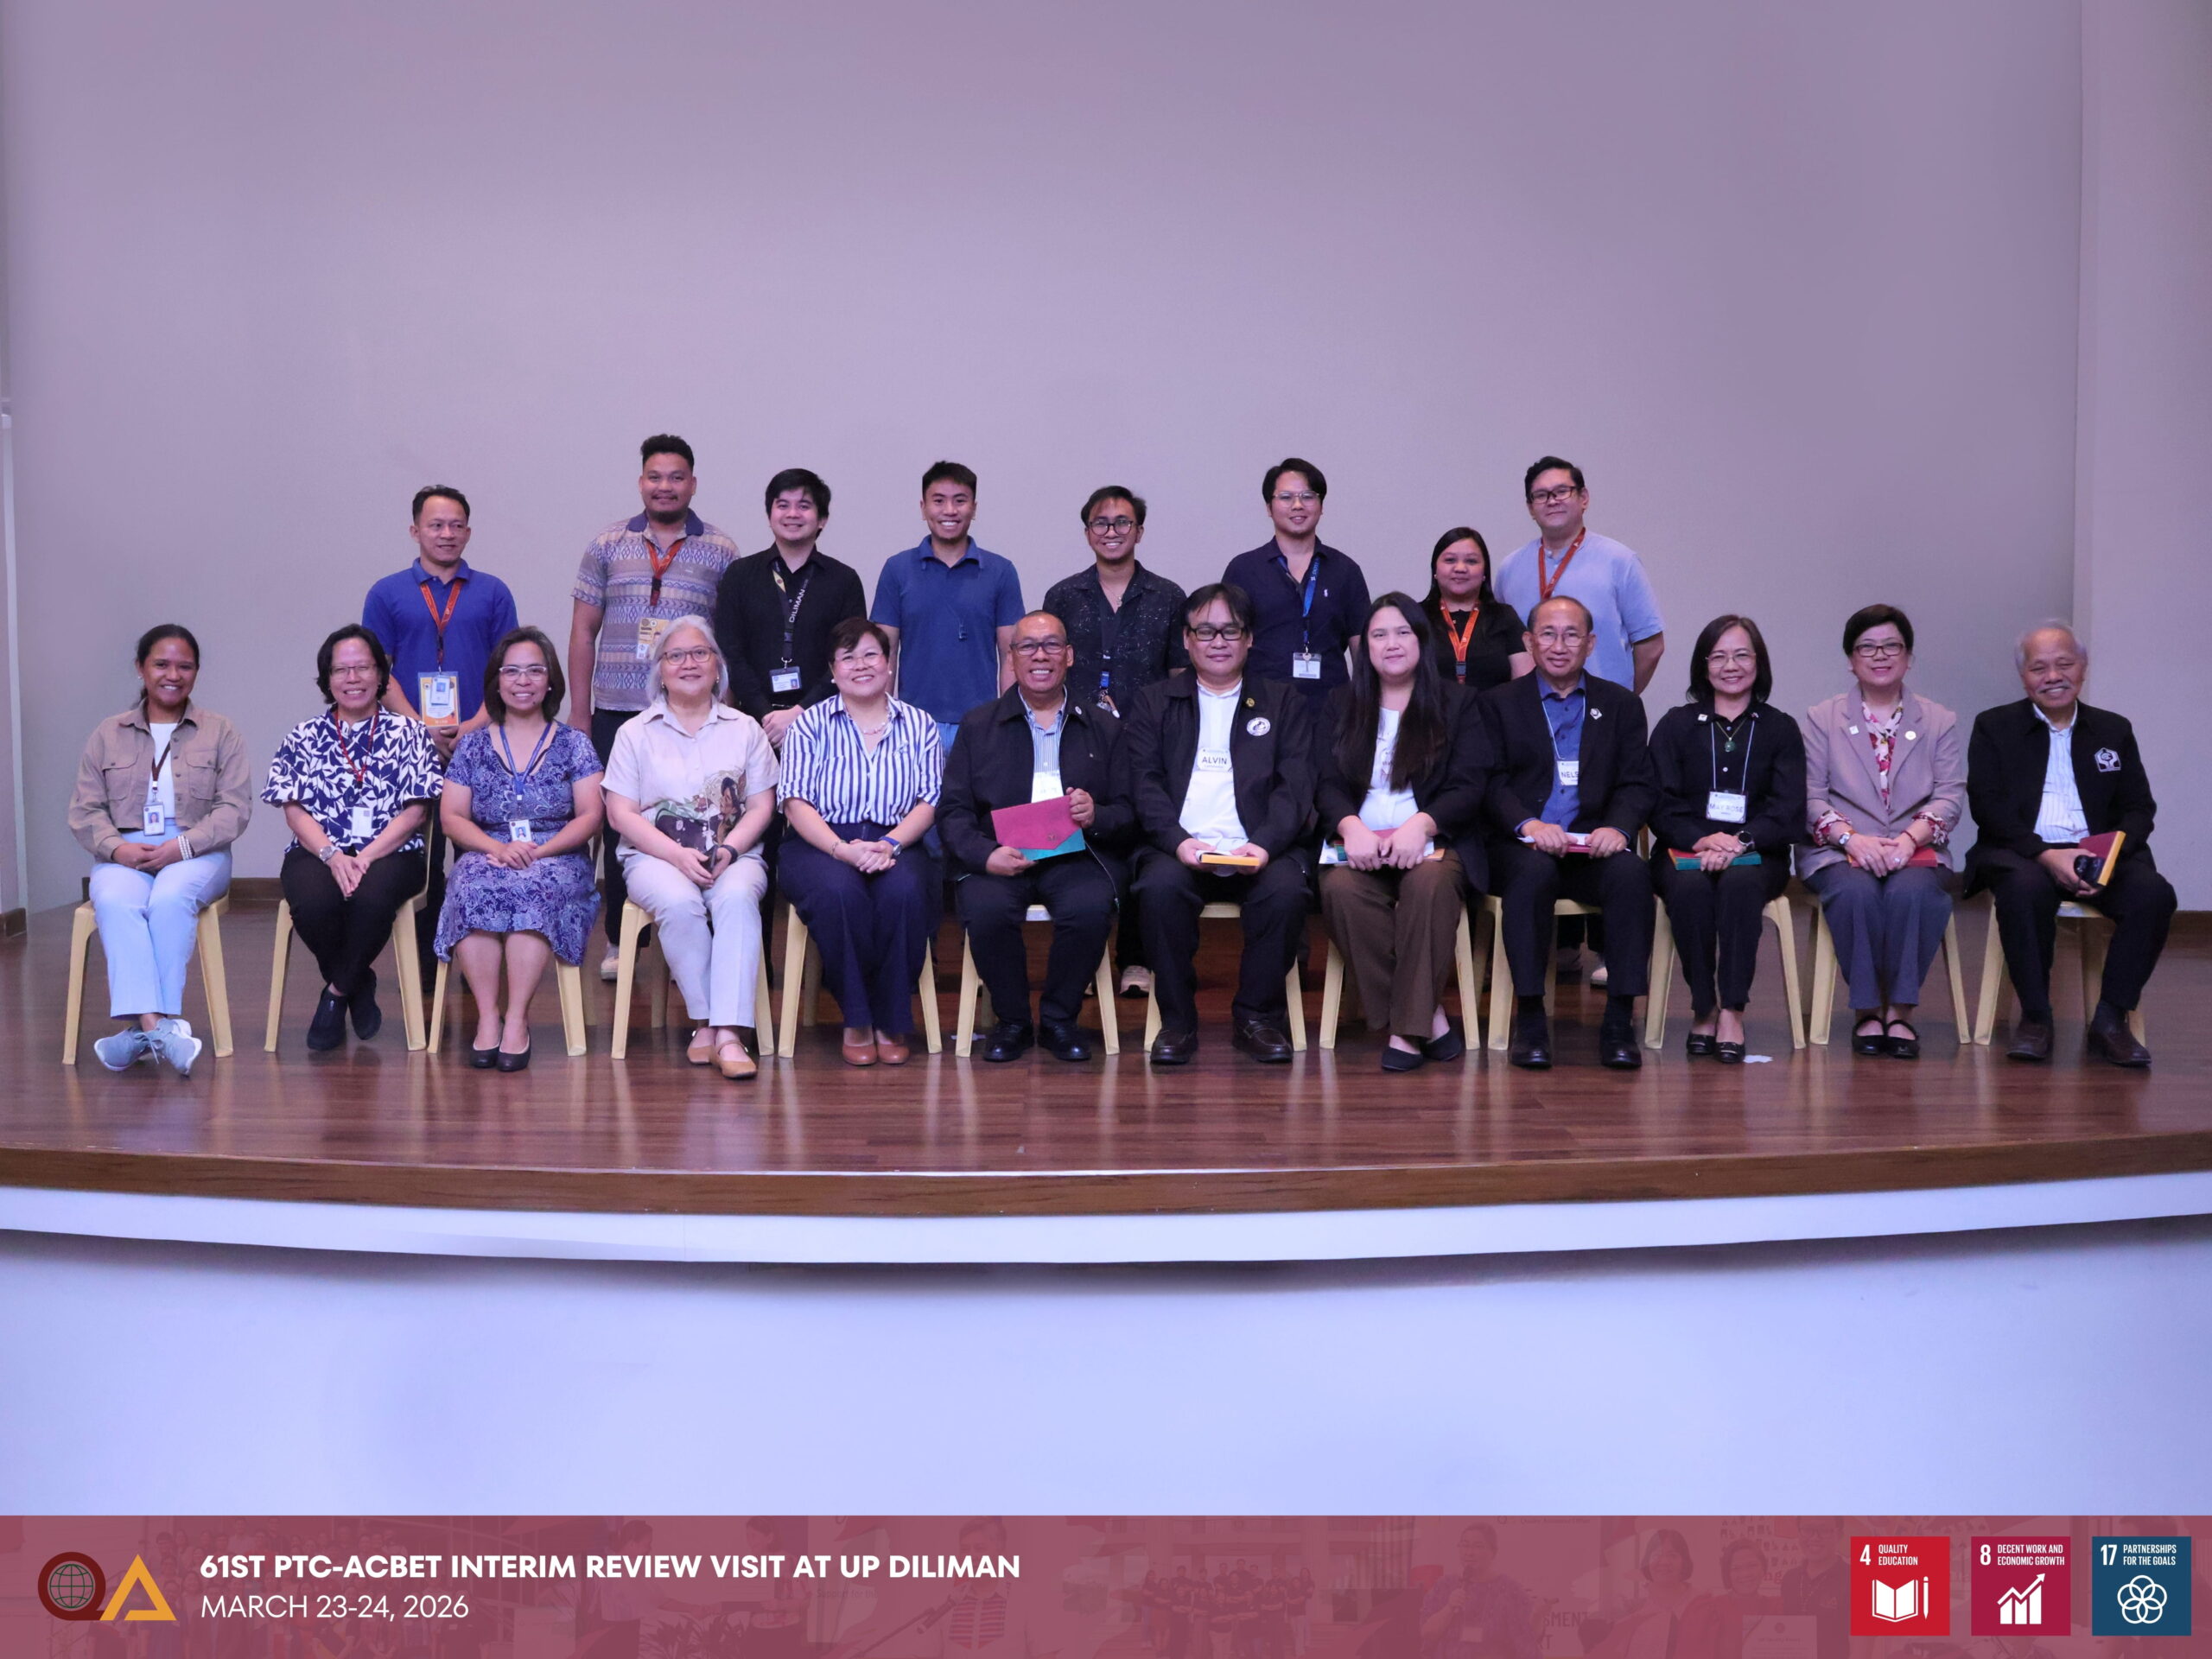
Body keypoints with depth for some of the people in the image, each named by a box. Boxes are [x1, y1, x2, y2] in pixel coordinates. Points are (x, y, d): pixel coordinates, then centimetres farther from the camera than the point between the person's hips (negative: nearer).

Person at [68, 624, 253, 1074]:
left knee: (170, 899, -35)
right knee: (115, 903, -33)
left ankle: (143, 1029, -35)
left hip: (197, 852, -1)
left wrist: (181, 846, -15)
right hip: (123, 855, 1)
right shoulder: (107, 735, 16)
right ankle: (157, 1025, -45)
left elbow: (235, 808, 0)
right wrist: (117, 848, -11)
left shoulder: (220, 733, 10)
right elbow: (84, 811, 10)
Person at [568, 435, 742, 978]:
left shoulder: (720, 552, 6)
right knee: (618, 825, 4)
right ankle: (618, 940, 15)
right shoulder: (607, 546, 9)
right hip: (616, 713, 1)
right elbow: (583, 633, 11)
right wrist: (579, 714, 6)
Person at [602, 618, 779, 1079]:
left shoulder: (745, 729, 14)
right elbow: (620, 813, 2)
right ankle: (707, 1022, -25)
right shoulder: (636, 733, 11)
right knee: (679, 903, -35)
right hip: (656, 855, 0)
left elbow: (762, 807, 7)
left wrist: (728, 850, -13)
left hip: (734, 854, 1)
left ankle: (727, 1033, -39)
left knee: (736, 898, -34)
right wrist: (679, 855, -13)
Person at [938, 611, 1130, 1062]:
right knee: (985, 908, -32)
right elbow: (952, 811, 4)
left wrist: (1096, 817, -14)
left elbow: (1129, 813, 10)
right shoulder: (978, 726, 14)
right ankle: (1011, 1021, -7)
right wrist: (986, 854, -16)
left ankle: (1060, 1018, -6)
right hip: (999, 859, 0)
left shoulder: (1102, 728, 16)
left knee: (1091, 907, -32)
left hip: (1076, 856, 0)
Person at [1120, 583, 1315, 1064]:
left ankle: (1258, 1016, -12)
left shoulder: (1284, 703, 17)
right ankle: (1177, 1020, -16)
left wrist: (1264, 844, -14)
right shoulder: (1154, 703, 17)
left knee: (1286, 890, -31)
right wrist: (1179, 841, -14)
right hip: (1179, 848, 0)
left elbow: (1295, 787, 5)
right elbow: (1144, 785, 5)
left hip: (1258, 849, 0)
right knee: (1160, 887, -32)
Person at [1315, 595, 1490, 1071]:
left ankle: (1407, 1027, -31)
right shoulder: (1342, 704, 19)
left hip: (1432, 842, -1)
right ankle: (1429, 1018, -26)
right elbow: (1327, 782, 7)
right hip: (1359, 844, 2)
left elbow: (1468, 787, 1)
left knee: (1430, 884, -37)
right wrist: (1350, 826, -15)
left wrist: (1421, 824, -19)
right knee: (1340, 888, -33)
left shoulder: (1457, 705, 12)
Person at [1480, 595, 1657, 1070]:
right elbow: (1492, 784, 0)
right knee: (1534, 871, -35)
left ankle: (1619, 1019, -25)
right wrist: (1528, 824, -20)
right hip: (1521, 847, -1)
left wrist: (1618, 827, -15)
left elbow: (1637, 785, 7)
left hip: (1592, 846, 2)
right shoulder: (1499, 702, 12)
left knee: (1632, 873, -31)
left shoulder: (1621, 704, 17)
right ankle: (1530, 1019, -28)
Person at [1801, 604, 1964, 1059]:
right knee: (1856, 891, -35)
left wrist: (1908, 839, -17)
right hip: (1838, 852, 0)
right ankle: (1868, 1009, -20)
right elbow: (1811, 796, 1)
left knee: (1913, 892, -34)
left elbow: (1951, 796, 2)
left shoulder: (1939, 721, 15)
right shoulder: (1821, 719, 13)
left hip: (1914, 852, 1)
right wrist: (1852, 838, -18)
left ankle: (1899, 1009, -22)